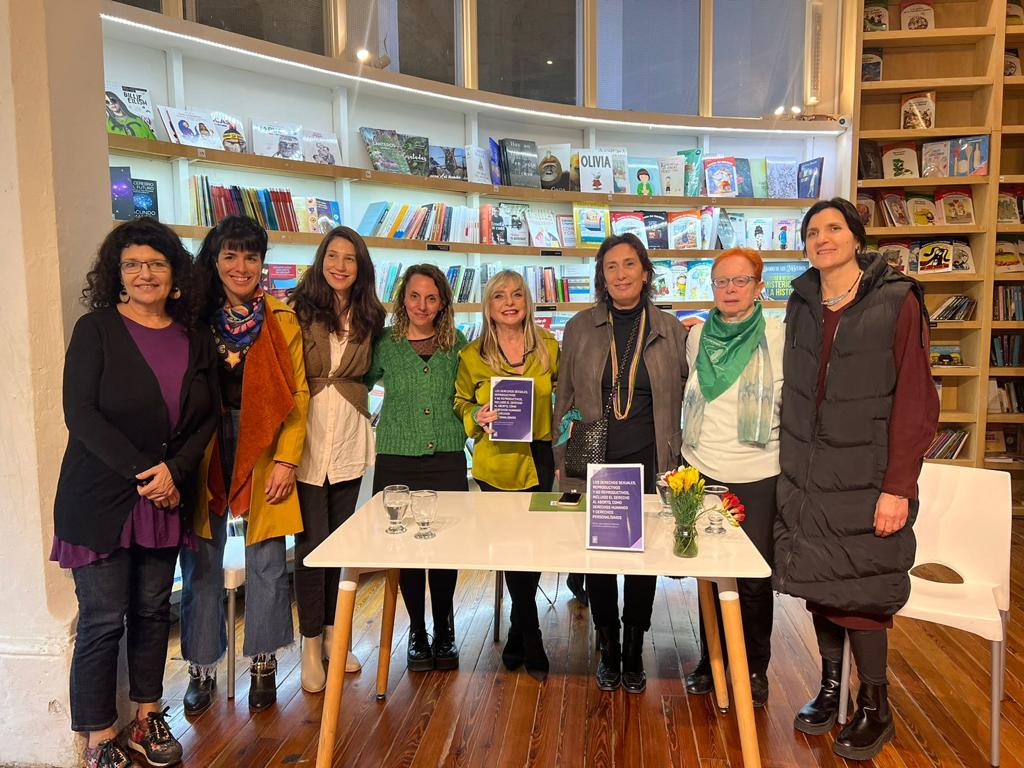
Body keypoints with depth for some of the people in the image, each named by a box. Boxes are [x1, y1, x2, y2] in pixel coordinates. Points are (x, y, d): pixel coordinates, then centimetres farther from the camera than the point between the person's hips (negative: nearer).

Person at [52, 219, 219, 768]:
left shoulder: (194, 339, 7)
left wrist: (174, 470, -10)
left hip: (168, 500, 4)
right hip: (101, 499, -4)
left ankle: (148, 718, 28)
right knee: (103, 619, 2)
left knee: (153, 611, 13)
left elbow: (207, 417, 5)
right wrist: (141, 470, -16)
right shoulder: (96, 330, -5)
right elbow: (80, 414, -12)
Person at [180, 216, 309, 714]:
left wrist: (287, 459, -9)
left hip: (264, 449, -1)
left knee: (266, 560, 5)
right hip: (204, 452, 1)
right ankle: (202, 667, 24)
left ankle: (263, 663, 23)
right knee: (202, 562, 7)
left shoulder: (282, 321, 2)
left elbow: (297, 396, -2)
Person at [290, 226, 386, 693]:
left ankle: (333, 633, 30)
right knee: (312, 542, 1)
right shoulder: (299, 309, -4)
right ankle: (311, 645, 18)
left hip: (350, 442, 4)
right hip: (306, 439, -3)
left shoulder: (369, 318, 7)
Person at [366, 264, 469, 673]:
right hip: (397, 461, 0)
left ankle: (443, 629, 25)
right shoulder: (384, 344, 1)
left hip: (447, 459, 1)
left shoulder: (457, 344, 4)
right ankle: (417, 630, 25)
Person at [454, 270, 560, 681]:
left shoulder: (548, 347, 3)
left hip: (539, 459, 1)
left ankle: (518, 635, 29)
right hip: (496, 463, -1)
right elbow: (460, 402, 10)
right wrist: (476, 416, -12)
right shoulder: (472, 355, -1)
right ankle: (531, 642, 22)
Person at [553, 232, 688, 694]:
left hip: (648, 465, 0)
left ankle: (633, 651, 28)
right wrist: (563, 462, 3)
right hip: (594, 465, 0)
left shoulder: (670, 331, 3)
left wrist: (675, 462, 2)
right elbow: (564, 399, 7)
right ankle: (608, 650, 27)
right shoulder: (580, 328, 3)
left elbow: (682, 401, 7)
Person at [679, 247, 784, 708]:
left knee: (754, 579, 7)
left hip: (757, 478, -3)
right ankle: (710, 659, 32)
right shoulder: (697, 336, 4)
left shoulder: (778, 338, -8)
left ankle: (755, 668, 28)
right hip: (701, 472, 3)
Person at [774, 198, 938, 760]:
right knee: (819, 584, 11)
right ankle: (829, 688, 29)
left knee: (859, 593, 1)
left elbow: (915, 399, -9)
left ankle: (875, 709, 21)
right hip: (807, 477, 4)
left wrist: (898, 486, -14)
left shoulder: (896, 302, -7)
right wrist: (790, 464, 7)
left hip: (865, 478, -4)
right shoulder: (802, 304, 7)